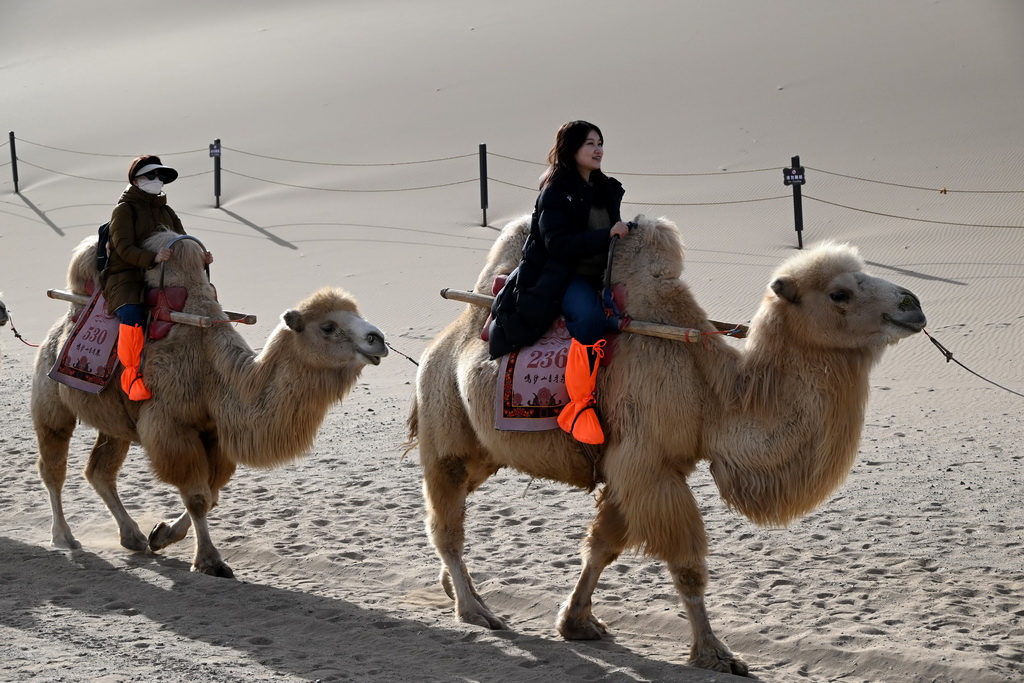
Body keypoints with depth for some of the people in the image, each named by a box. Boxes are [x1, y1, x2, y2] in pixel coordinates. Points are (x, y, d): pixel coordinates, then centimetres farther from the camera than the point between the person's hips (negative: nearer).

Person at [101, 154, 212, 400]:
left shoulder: (166, 212, 21)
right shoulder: (124, 210, 0)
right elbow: (124, 247, -14)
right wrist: (152, 259, -31)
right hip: (126, 278, -7)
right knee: (132, 315, -37)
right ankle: (134, 374, -25)